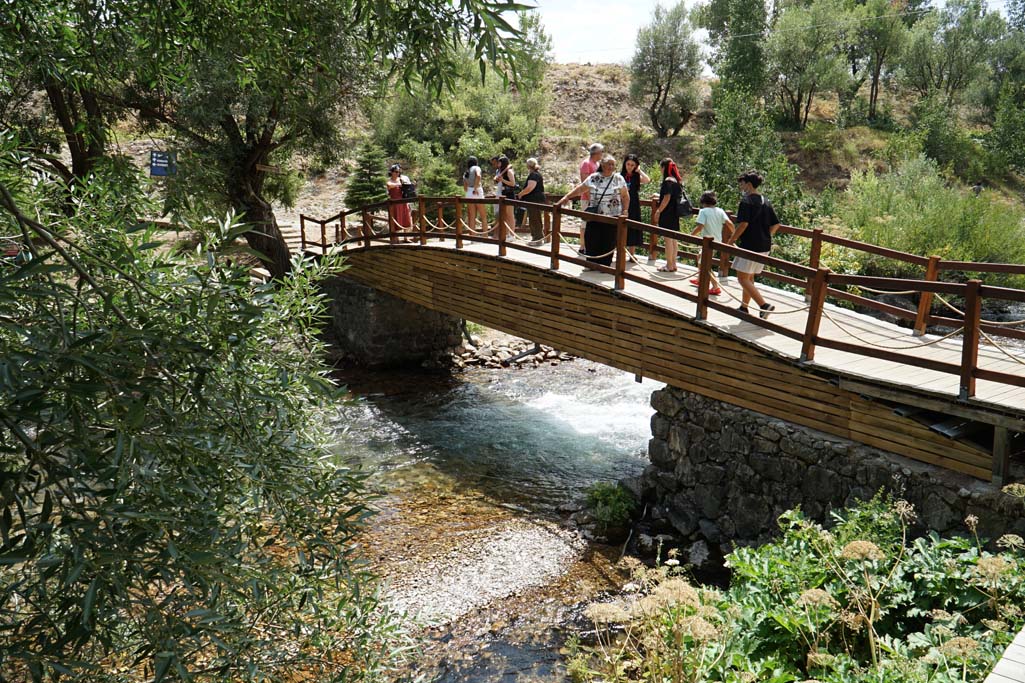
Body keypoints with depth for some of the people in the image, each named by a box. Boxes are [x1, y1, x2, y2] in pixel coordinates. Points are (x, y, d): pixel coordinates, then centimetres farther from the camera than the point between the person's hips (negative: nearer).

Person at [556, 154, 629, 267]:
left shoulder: (619, 179, 2)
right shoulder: (593, 178, 4)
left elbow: (625, 196, 5)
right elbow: (580, 189, 6)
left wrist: (625, 210, -4)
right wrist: (566, 197, -2)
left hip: (612, 217, -1)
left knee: (608, 242, 1)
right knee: (592, 240, 0)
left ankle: (605, 265, 12)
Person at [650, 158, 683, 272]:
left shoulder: (668, 180, -14)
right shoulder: (677, 180, 12)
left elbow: (667, 198, -19)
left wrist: (658, 211, -14)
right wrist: (659, 196, 26)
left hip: (668, 213, -9)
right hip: (675, 213, 9)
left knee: (668, 238, -4)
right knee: (673, 238, 13)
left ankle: (669, 265, 0)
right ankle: (673, 264, 19)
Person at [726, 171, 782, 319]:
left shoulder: (746, 201, -11)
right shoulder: (766, 202, 13)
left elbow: (743, 224, -20)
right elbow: (776, 224, 14)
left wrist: (731, 240, -10)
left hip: (749, 245, -9)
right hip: (764, 246, 9)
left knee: (743, 278, -5)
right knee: (749, 277, 18)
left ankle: (764, 305, -16)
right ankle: (744, 308, 25)